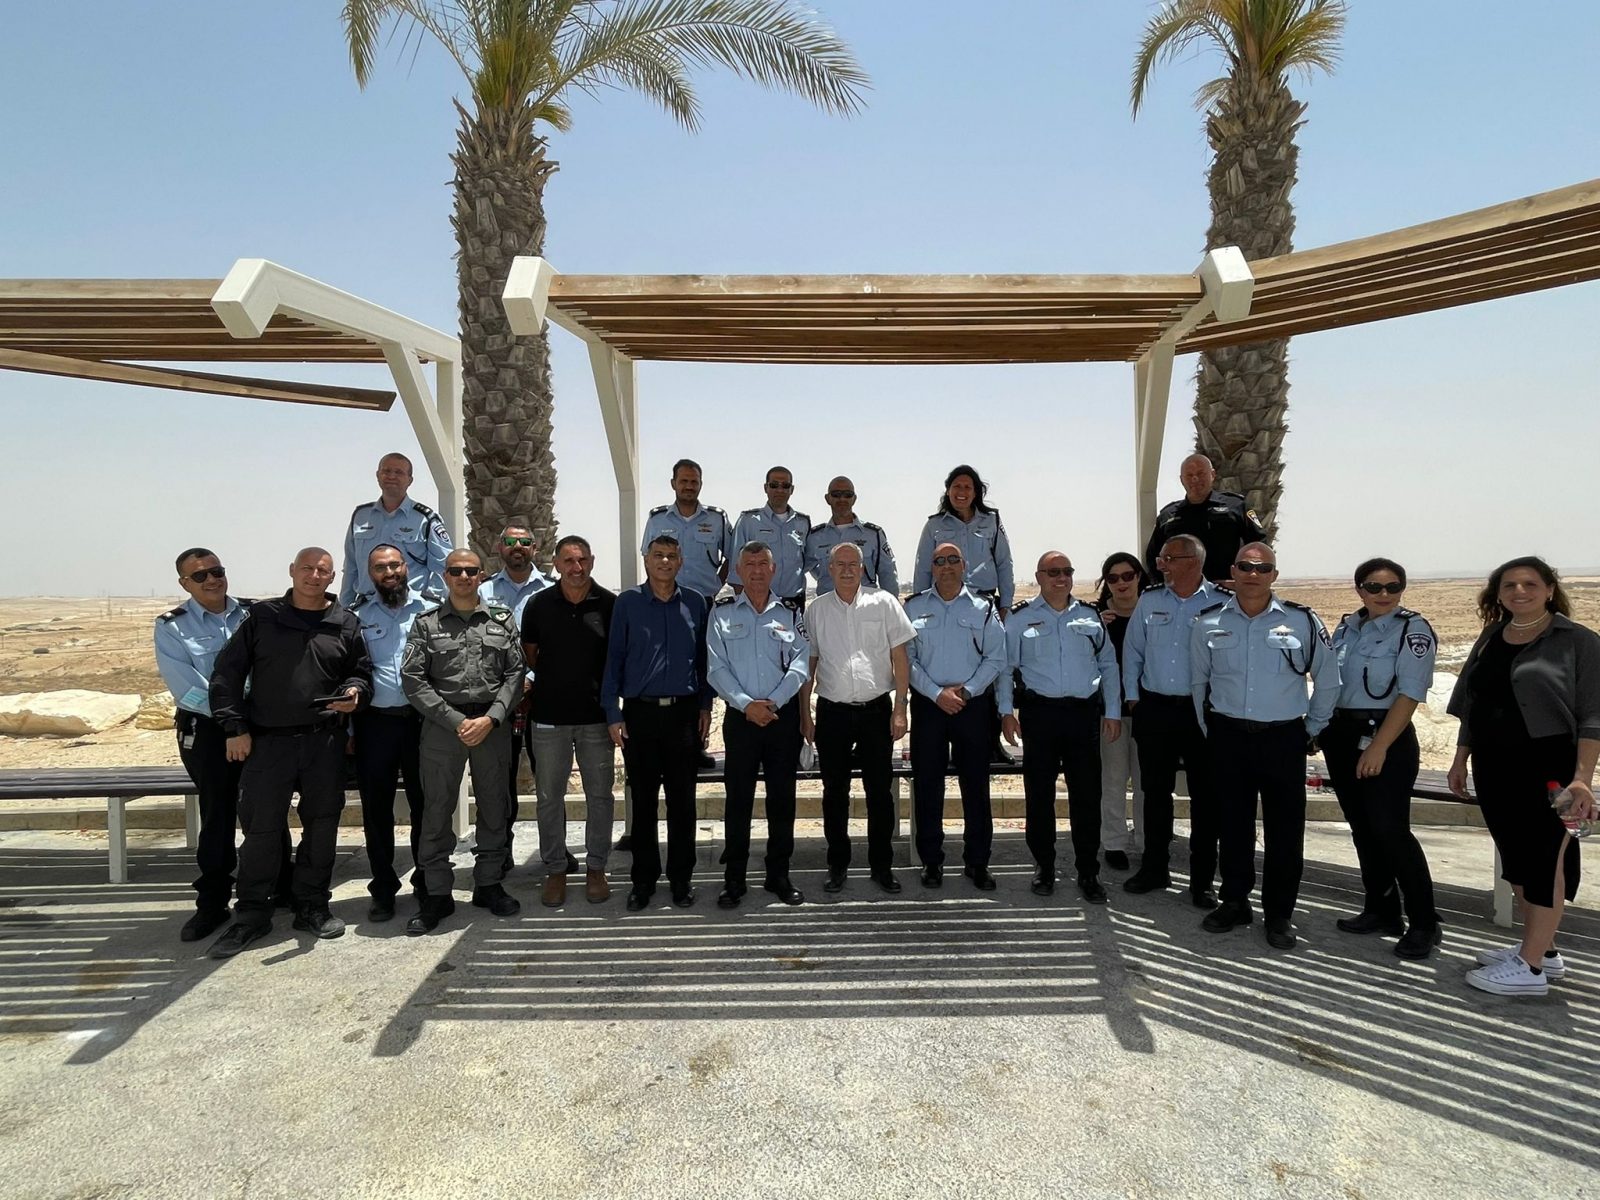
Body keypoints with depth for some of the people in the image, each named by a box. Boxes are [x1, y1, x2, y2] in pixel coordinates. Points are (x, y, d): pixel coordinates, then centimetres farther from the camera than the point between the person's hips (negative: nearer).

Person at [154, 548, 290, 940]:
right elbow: (187, 688, -10)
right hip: (207, 732, -2)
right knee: (217, 816, 3)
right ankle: (212, 904, 17)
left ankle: (284, 886, 27)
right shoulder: (172, 627, -3)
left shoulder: (254, 614, 4)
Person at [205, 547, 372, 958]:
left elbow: (362, 672, 14)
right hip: (267, 740, -1)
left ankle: (312, 906, 22)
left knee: (322, 824, 7)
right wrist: (235, 728, -3)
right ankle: (252, 915, 16)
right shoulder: (262, 616, 4)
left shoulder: (346, 624, 6)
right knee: (261, 827, 1)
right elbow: (227, 672, 3)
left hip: (325, 741, 1)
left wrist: (354, 692, -9)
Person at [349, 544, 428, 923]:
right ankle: (383, 888, 19)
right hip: (374, 721, 0)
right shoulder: (357, 615, 4)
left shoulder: (427, 610, 4)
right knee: (376, 807, 7)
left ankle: (426, 881, 22)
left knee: (425, 803, 7)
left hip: (421, 719, 0)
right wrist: (348, 729, 0)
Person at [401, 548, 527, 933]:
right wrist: (457, 721, -10)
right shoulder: (426, 623, 5)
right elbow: (413, 679, -3)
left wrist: (490, 719, -10)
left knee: (494, 807, 9)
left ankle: (489, 884, 24)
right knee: (437, 810, 3)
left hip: (493, 724, 1)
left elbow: (515, 673, 2)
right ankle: (438, 894, 15)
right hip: (442, 725, -1)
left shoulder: (502, 620, 8)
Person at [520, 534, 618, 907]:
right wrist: (548, 685, 7)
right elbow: (528, 653, 11)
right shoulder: (539, 605, 0)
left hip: (596, 713, 0)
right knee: (550, 796, 8)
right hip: (549, 714, 1)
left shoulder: (610, 604, -3)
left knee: (600, 794, 7)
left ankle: (596, 868, 22)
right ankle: (555, 869, 22)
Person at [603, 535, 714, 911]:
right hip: (640, 711, -1)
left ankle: (681, 876, 20)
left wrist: (705, 706, 5)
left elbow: (703, 656, 9)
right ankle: (643, 878, 21)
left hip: (683, 711, 1)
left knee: (682, 799, 7)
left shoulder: (695, 603, 5)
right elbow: (614, 658, 1)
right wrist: (613, 714, -3)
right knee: (643, 799, 7)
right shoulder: (627, 603, 1)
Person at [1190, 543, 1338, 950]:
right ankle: (1235, 902, 27)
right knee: (1232, 824, 11)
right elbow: (1198, 683, 11)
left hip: (1283, 739, -1)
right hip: (1228, 737, 1)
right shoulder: (1209, 623, 1)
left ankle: (1280, 914, 21)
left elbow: (1328, 681, 7)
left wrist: (1311, 731, 10)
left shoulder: (1303, 622, -3)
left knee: (1285, 829, 5)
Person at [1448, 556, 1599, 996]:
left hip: (1548, 768, -6)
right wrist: (1461, 760, 14)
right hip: (1494, 768, 6)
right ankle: (1541, 948, 28)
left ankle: (1530, 967, 8)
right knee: (1516, 858, 14)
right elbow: (1470, 705, 15)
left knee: (1545, 860, 1)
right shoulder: (1490, 640, 11)